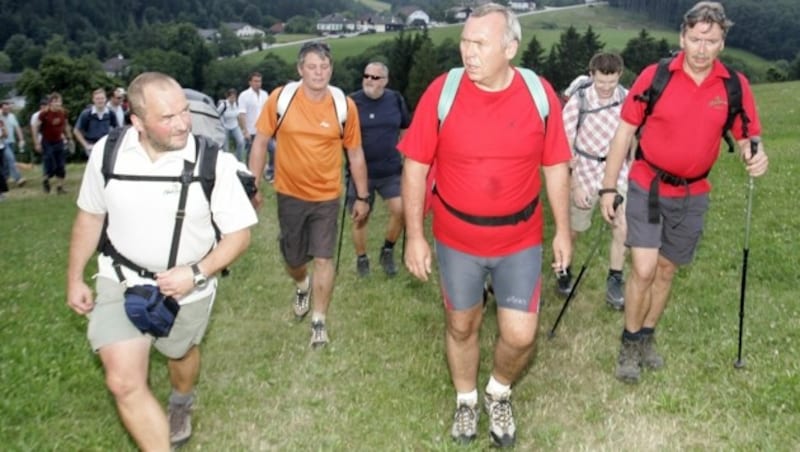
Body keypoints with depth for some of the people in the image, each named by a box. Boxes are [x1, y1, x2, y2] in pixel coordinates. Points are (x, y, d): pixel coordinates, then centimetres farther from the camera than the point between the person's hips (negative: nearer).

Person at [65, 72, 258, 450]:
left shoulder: (214, 162, -23)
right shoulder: (107, 153, -15)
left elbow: (239, 233, -14)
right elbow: (89, 216, 2)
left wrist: (196, 273, -28)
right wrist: (75, 278, 7)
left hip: (188, 289, 0)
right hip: (121, 282, 1)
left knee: (181, 354, 27)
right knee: (124, 382, -11)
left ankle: (181, 404, 62)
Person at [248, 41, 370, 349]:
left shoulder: (344, 105, -10)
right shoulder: (280, 98, -11)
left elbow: (355, 154, -1)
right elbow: (261, 142, -2)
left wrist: (362, 197, 3)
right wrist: (252, 186, -3)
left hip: (327, 196, -1)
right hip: (290, 194, 1)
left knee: (323, 258, -2)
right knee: (293, 259, 16)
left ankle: (319, 321, 17)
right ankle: (303, 286, 52)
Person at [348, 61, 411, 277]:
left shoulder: (396, 100, -1)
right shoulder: (352, 102, -8)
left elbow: (405, 129, 14)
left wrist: (403, 154, 9)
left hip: (391, 170, 1)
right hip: (361, 172, -1)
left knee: (400, 210, -12)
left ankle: (388, 250, 12)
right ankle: (361, 259, 28)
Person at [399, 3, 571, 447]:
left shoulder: (540, 94, -9)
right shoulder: (442, 91, -13)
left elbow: (555, 167, 1)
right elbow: (415, 166, -8)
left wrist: (563, 230, 3)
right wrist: (414, 235, -9)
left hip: (520, 239, 1)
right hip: (456, 240, 0)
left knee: (520, 336, 0)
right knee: (460, 326, 16)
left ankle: (499, 393, 34)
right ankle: (466, 399, 43)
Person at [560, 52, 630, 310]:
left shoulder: (627, 99, -8)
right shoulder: (578, 101, -16)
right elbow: (566, 146, -12)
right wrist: (575, 185, -13)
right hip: (586, 170, -1)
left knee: (622, 228, -9)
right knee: (574, 229, 11)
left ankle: (615, 281, 10)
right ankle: (564, 270, 38)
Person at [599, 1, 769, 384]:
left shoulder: (734, 85, -5)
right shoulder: (655, 76, -11)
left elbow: (747, 137, 4)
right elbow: (624, 132, -6)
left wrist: (755, 155, -22)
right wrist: (608, 188, -7)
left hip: (693, 195, 3)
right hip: (648, 188, -3)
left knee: (666, 270, 14)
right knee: (643, 269, -11)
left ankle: (647, 338, 33)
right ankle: (629, 344, 10)